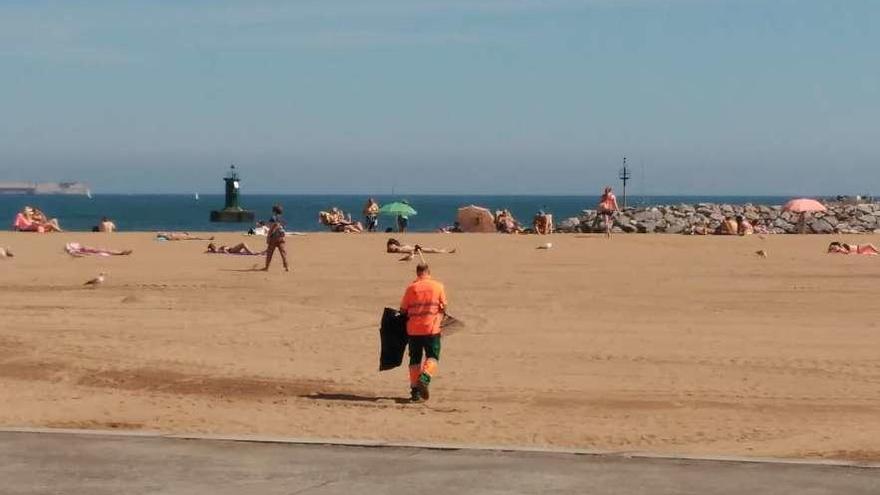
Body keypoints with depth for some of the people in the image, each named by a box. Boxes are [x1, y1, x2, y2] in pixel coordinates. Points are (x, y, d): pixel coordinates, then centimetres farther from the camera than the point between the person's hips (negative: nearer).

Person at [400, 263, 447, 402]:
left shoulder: (411, 288, -1)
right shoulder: (438, 286, 0)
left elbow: (403, 309, 1)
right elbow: (443, 308, 5)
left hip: (413, 329, 1)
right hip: (432, 328, -1)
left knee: (415, 359, 10)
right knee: (432, 358, 8)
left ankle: (415, 390, 7)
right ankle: (425, 378, -20)